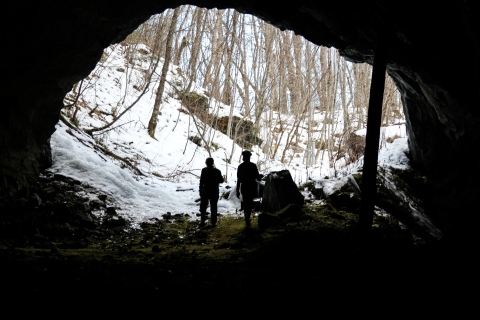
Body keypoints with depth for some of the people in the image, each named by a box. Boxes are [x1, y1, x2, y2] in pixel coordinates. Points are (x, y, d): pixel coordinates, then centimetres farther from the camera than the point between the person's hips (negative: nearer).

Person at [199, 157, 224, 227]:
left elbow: (202, 181, -11)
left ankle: (202, 222, 1)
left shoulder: (204, 170, -9)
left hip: (205, 191, -2)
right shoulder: (217, 171, -1)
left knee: (203, 207, 7)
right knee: (213, 207, 8)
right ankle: (213, 222, 7)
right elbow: (221, 180, 6)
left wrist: (200, 189, -3)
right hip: (215, 191, 2)